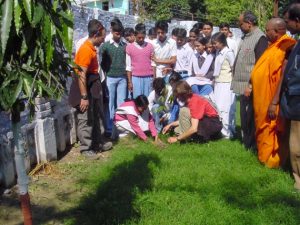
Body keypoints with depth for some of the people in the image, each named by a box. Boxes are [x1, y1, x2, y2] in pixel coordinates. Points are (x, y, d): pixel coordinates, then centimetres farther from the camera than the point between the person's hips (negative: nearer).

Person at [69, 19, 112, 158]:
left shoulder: (91, 48, 10)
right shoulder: (86, 50, -21)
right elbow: (81, 75, -25)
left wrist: (96, 89, 23)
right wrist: (84, 97, -26)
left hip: (92, 88, 10)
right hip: (85, 89, -10)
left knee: (95, 118, 18)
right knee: (86, 120, 1)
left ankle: (97, 143, 31)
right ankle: (86, 148, 12)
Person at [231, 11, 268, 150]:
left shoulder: (260, 38, -14)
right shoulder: (245, 37, 13)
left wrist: (251, 85, -20)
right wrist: (237, 81, 14)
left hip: (250, 86, -8)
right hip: (243, 84, 8)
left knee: (250, 117, 0)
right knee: (244, 115, 16)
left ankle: (251, 145, 13)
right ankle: (245, 141, 29)